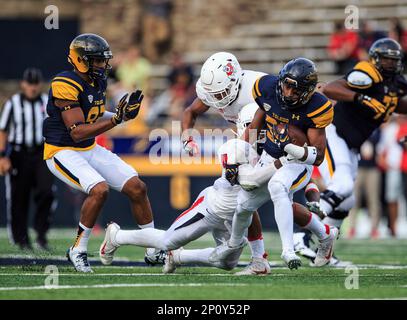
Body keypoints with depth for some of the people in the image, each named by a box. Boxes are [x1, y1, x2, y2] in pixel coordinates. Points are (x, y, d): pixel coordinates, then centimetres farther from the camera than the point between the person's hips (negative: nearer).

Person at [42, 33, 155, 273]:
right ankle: (78, 251, -12)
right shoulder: (66, 85, -23)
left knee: (137, 188, 0)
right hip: (62, 152, -8)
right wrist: (116, 119, -32)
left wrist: (124, 113, -1)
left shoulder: (98, 82, 4)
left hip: (90, 150, 8)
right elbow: (77, 132, -27)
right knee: (99, 189, -30)